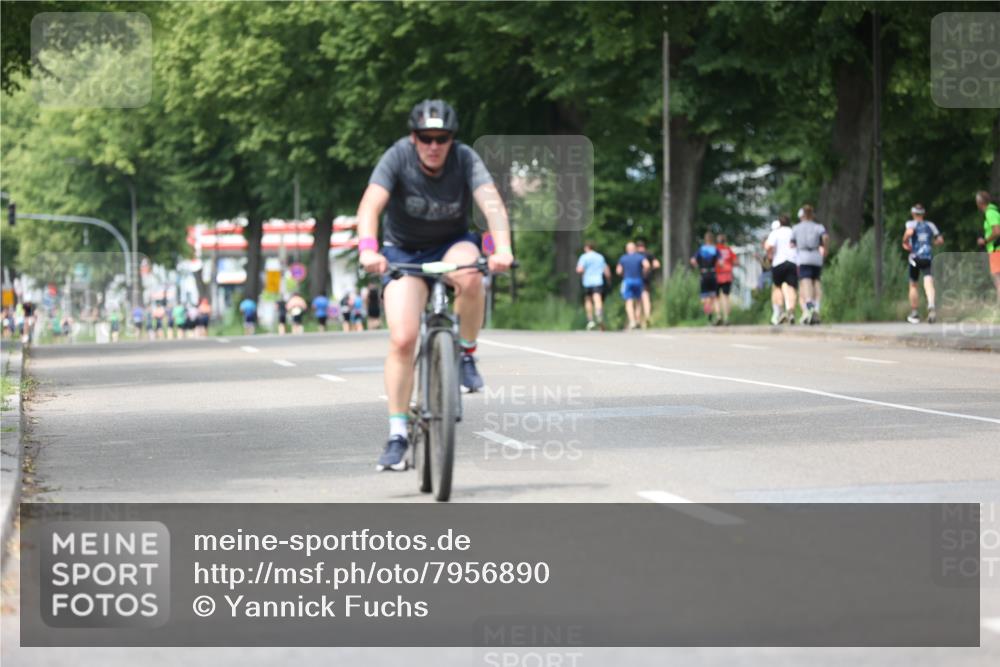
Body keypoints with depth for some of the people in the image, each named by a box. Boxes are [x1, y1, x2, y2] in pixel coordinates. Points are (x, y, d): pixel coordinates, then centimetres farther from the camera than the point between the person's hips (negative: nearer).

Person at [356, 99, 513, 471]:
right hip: (404, 252, 0)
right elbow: (370, 205, -34)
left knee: (469, 275, -37)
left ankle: (466, 355, -12)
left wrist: (503, 248, -52)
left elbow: (492, 203, -34)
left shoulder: (465, 159, -19)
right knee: (402, 339, -17)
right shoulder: (398, 157, -20)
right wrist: (368, 248, -53)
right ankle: (397, 435, -7)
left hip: (451, 245, 0)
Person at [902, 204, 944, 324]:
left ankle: (914, 314, 21)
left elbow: (909, 232, -22)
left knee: (914, 285, 14)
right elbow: (940, 240, 13)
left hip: (915, 257, -2)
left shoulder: (912, 224, 1)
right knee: (929, 284, -12)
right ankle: (931, 306, -40)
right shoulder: (930, 225, 12)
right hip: (929, 258, 2)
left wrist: (905, 242, -5)